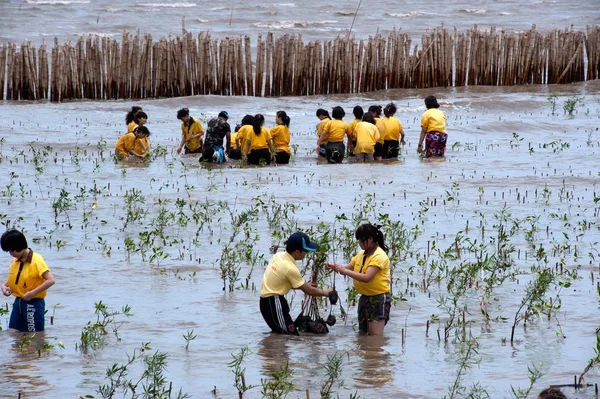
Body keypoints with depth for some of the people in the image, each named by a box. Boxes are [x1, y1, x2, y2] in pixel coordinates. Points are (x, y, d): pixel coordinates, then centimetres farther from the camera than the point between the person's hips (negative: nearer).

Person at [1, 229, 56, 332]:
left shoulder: (36, 260, -16)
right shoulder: (16, 261, 7)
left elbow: (50, 280, -23)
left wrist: (33, 293, -26)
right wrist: (4, 285, 3)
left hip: (33, 303, -7)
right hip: (18, 302, 7)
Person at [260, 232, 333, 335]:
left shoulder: (278, 256, 3)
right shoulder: (290, 268, -21)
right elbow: (308, 291, -11)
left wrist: (304, 285, 12)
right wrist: (326, 292, 3)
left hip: (266, 300, 10)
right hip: (274, 303, -10)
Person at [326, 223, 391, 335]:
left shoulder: (379, 256, -17)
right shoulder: (362, 254, 10)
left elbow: (366, 278, -27)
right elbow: (349, 268, 12)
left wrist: (344, 271, -27)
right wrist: (335, 267, -9)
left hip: (378, 299, -9)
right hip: (364, 297, 9)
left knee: (375, 338, -12)